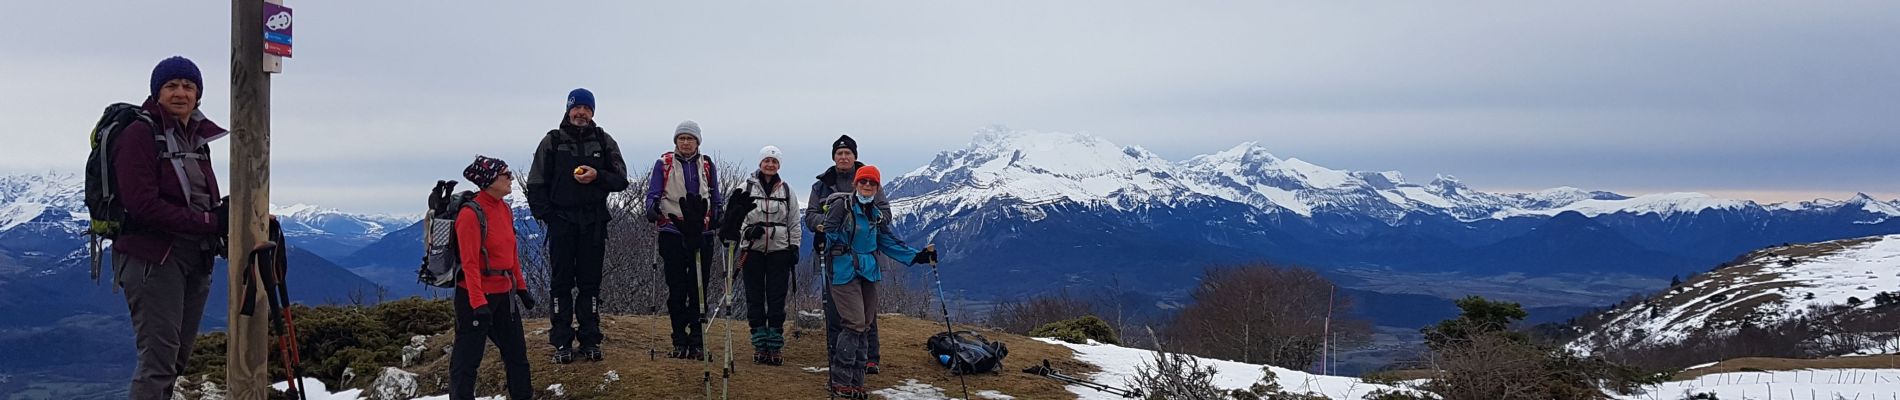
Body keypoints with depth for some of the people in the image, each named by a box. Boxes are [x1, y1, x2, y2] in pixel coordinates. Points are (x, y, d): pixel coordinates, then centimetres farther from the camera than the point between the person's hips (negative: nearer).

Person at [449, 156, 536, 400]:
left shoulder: (504, 209, 7)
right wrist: (478, 303, -25)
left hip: (504, 294, 8)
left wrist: (521, 287, 18)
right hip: (475, 297, -8)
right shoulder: (471, 214, -18)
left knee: (517, 351, 15)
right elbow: (469, 263, -21)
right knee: (467, 357, 0)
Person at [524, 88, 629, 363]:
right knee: (561, 283, -1)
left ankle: (590, 341, 10)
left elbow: (621, 180, 7)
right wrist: (545, 214, -5)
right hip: (561, 221, -1)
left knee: (591, 282, 4)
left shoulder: (604, 141, 9)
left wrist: (598, 176, -11)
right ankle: (562, 343, 2)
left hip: (593, 223, 1)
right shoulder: (552, 141, 5)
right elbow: (536, 183, 5)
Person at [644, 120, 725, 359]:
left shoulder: (707, 166, 13)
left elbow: (716, 199, 18)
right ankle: (680, 342, 7)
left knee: (699, 288, 0)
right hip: (673, 232, -1)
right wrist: (652, 210, -18)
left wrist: (720, 223, 5)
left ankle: (697, 342, 4)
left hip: (702, 233, 1)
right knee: (676, 288, 1)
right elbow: (653, 193, 3)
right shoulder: (664, 164, 7)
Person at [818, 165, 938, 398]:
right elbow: (829, 233, -8)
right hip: (844, 272, -7)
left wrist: (917, 257, 11)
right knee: (855, 324, -15)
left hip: (868, 274, 7)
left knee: (864, 327, 6)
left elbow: (890, 244, 17)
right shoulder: (842, 205, -5)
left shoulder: (877, 216, 14)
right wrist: (823, 234, -28)